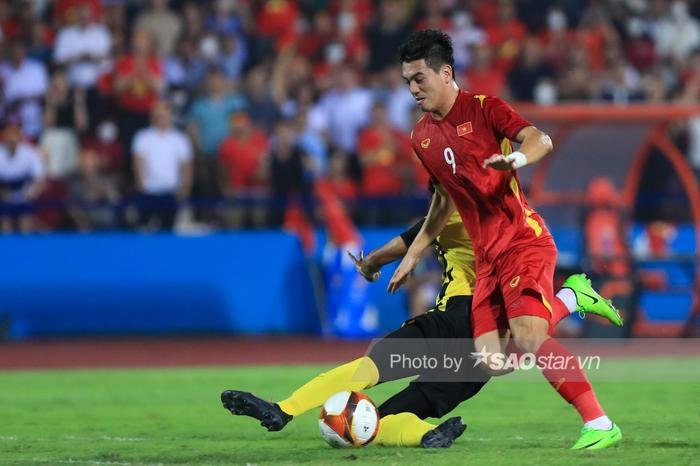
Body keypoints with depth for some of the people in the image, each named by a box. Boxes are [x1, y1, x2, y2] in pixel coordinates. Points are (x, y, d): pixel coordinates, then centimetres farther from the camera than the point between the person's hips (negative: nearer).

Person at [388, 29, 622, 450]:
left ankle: (600, 425, -20)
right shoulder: (422, 137, 14)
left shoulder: (483, 108, -6)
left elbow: (540, 140, -19)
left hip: (523, 240, -7)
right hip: (487, 256, 7)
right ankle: (572, 298, 18)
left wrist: (517, 158, -40)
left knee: (528, 339, -25)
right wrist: (413, 254, 28)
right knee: (492, 363, -4)